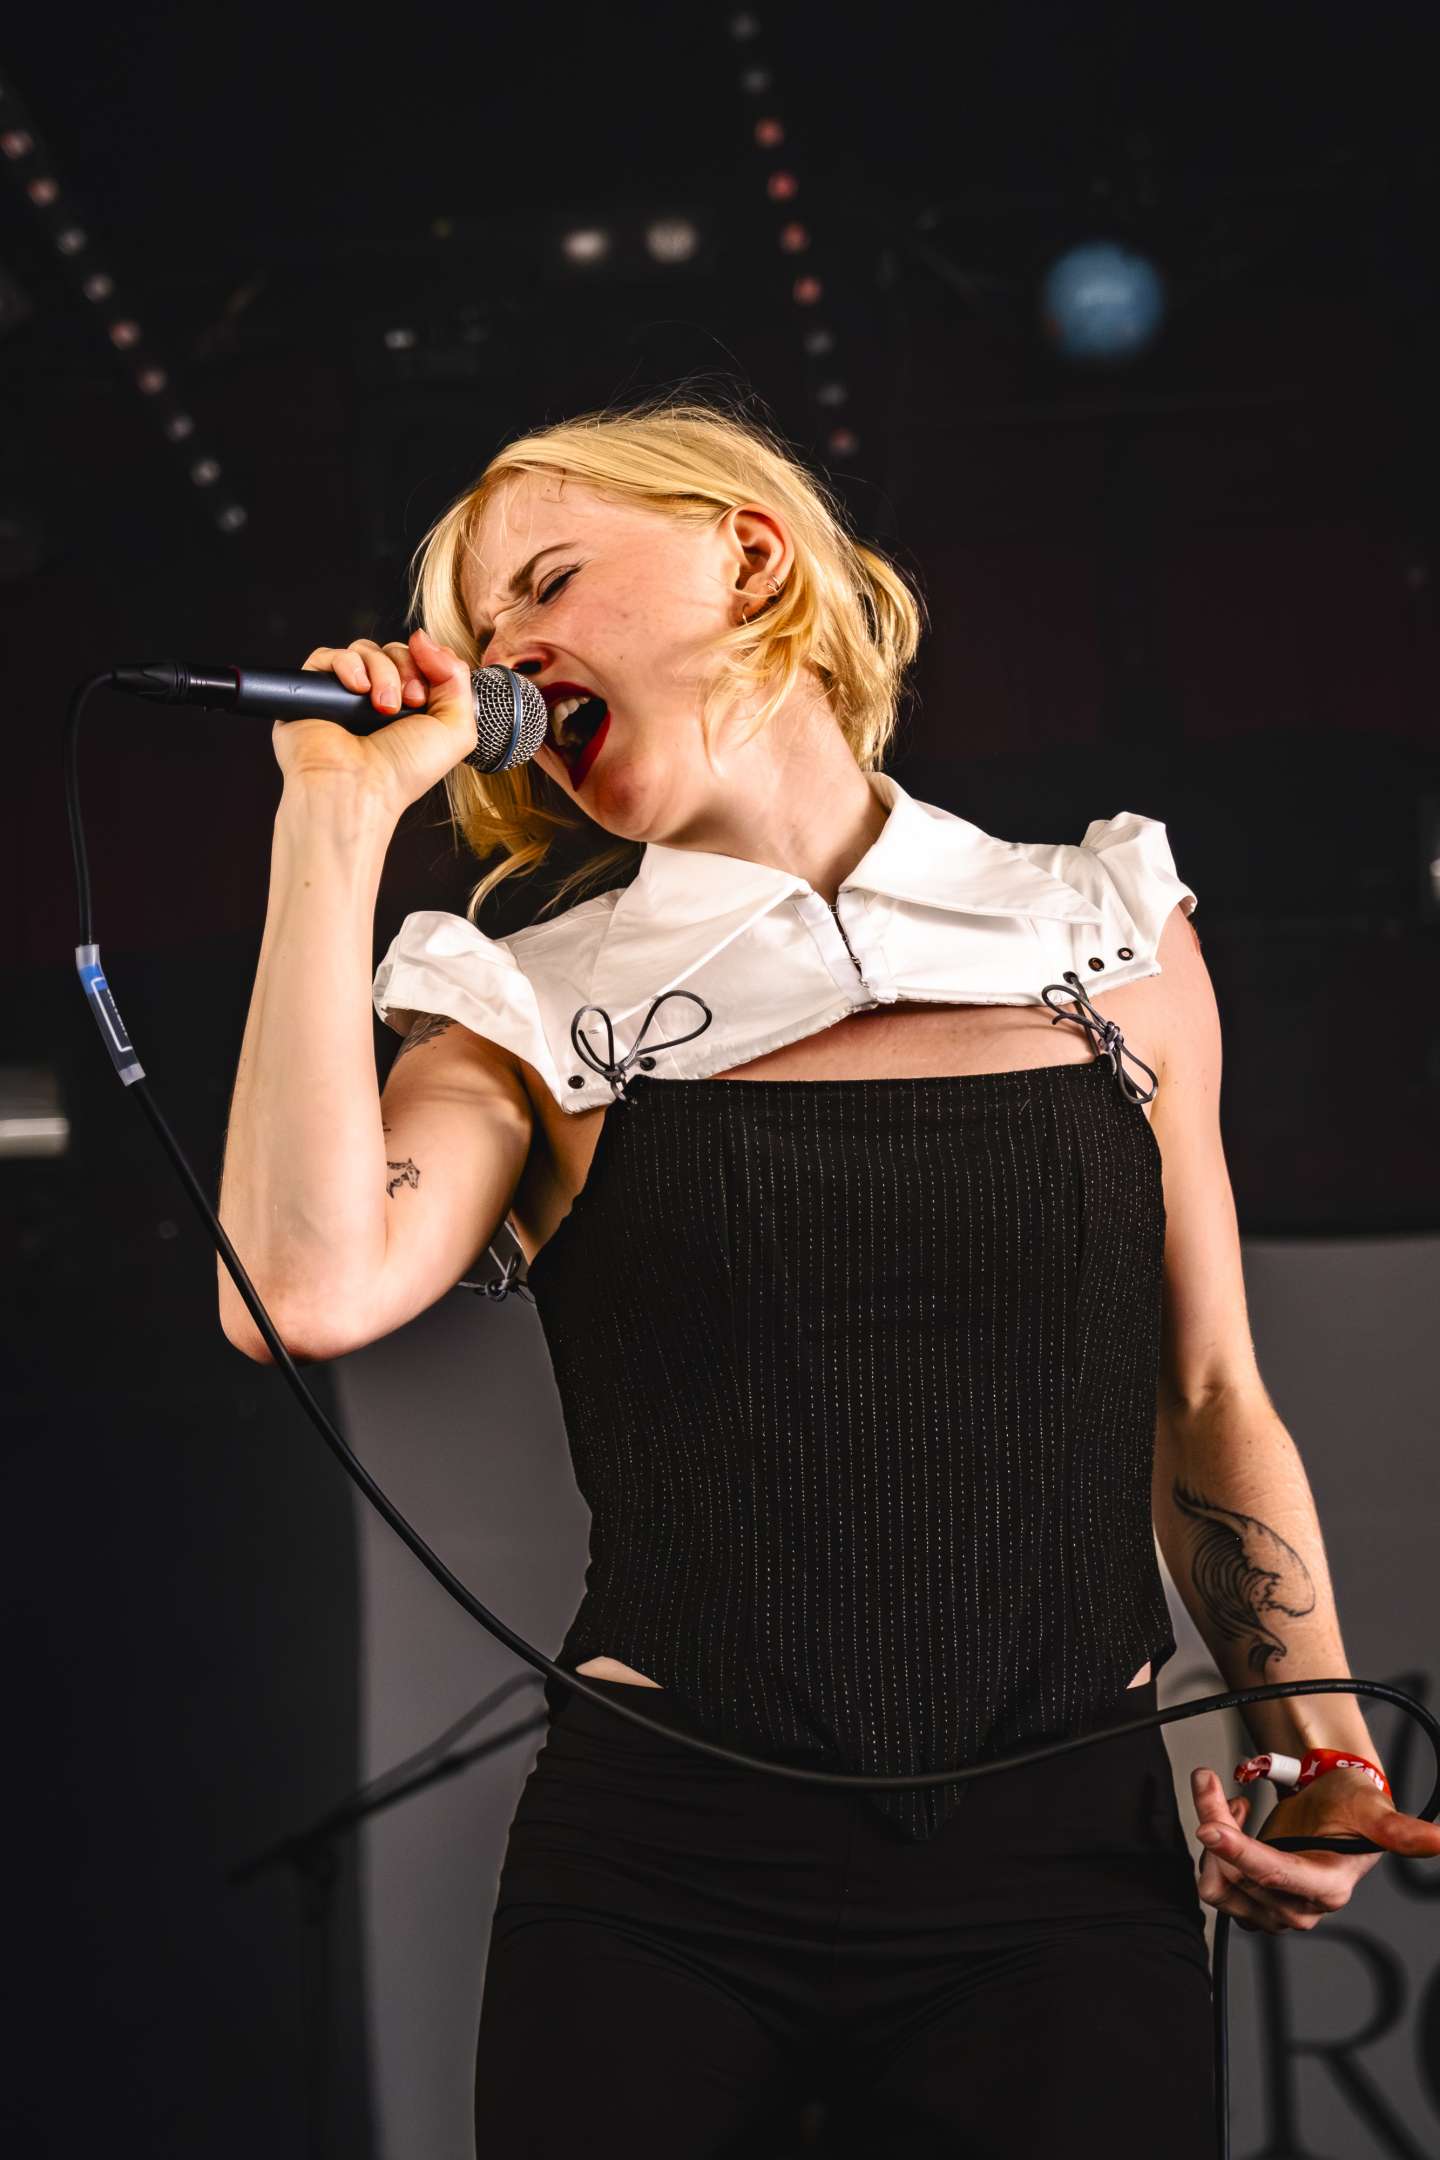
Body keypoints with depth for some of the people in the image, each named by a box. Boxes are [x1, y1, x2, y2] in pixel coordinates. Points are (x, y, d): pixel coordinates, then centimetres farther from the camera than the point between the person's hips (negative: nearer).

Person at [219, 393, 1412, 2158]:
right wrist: (337, 819, -11)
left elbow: (1208, 1404, 13)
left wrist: (1310, 1724, -2)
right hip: (661, 1873, -1)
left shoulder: (1114, 940, 7)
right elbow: (307, 1294, -17)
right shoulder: (541, 1016, 3)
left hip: (1067, 1868, 1)